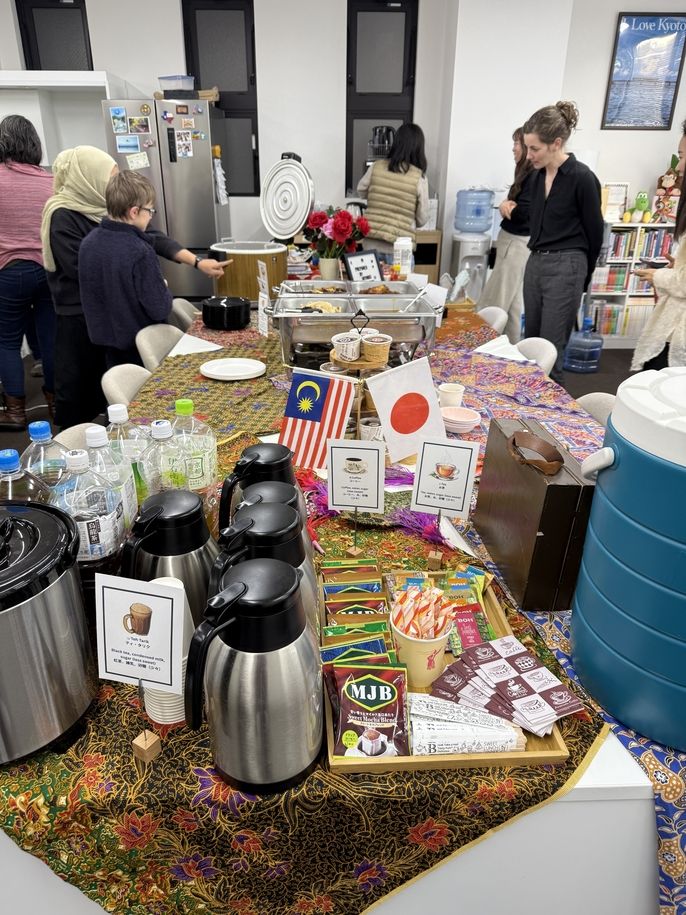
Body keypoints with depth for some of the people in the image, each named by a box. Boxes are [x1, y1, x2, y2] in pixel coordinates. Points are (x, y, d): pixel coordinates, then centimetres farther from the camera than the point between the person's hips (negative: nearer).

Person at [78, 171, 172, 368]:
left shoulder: (88, 243, -3)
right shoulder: (141, 252, -24)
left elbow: (89, 294, 10)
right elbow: (159, 309, -23)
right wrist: (164, 290, -1)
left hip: (106, 339, 6)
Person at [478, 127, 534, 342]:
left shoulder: (535, 176, -17)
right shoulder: (526, 173, 12)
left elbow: (522, 212, -22)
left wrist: (507, 207, -3)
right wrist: (507, 205, -10)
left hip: (518, 243, -10)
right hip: (511, 239, 10)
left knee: (498, 300, -2)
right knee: (512, 300, 15)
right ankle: (511, 346, 24)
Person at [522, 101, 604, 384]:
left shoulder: (582, 178, -12)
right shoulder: (538, 176, 9)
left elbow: (594, 234, -4)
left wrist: (582, 279, 5)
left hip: (565, 268, -7)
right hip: (535, 263, 8)